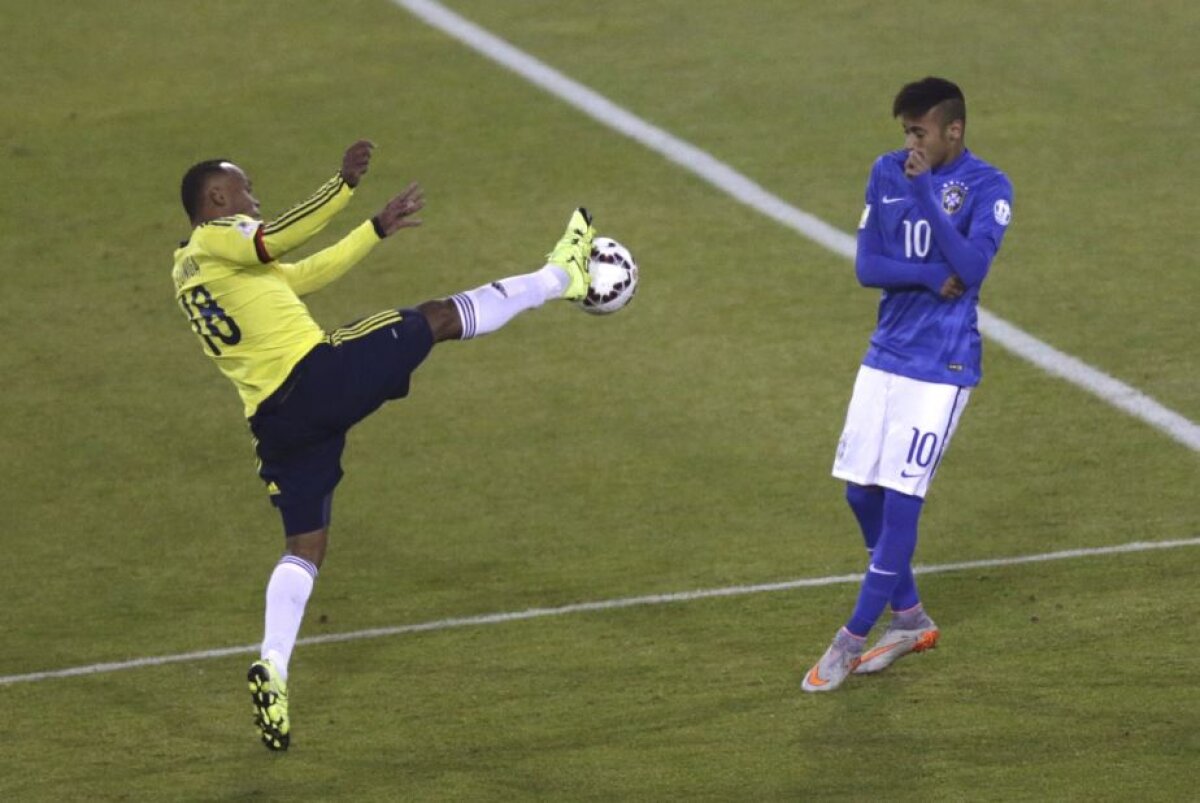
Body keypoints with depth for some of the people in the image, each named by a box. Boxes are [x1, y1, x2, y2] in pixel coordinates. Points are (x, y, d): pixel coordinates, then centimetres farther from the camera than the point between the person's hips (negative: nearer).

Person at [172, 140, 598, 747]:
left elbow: (307, 274, 32)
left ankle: (273, 666, -7)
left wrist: (378, 229, 34)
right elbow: (276, 239, -24)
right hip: (316, 373, -8)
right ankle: (561, 275, 21)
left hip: (274, 418, 8)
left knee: (304, 545, 10)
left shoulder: (188, 273, 25)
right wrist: (345, 184, -29)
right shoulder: (214, 238, -1)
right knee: (439, 317, 7)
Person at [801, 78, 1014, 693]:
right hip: (885, 357, 6)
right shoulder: (887, 173, 4)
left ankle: (853, 640, 2)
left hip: (941, 369, -6)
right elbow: (866, 266, -1)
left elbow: (971, 268, -25)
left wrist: (926, 191, -28)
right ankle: (909, 619, 27)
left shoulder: (986, 187, -10)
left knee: (900, 500, -7)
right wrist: (930, 277, -17)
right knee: (861, 492, 9)